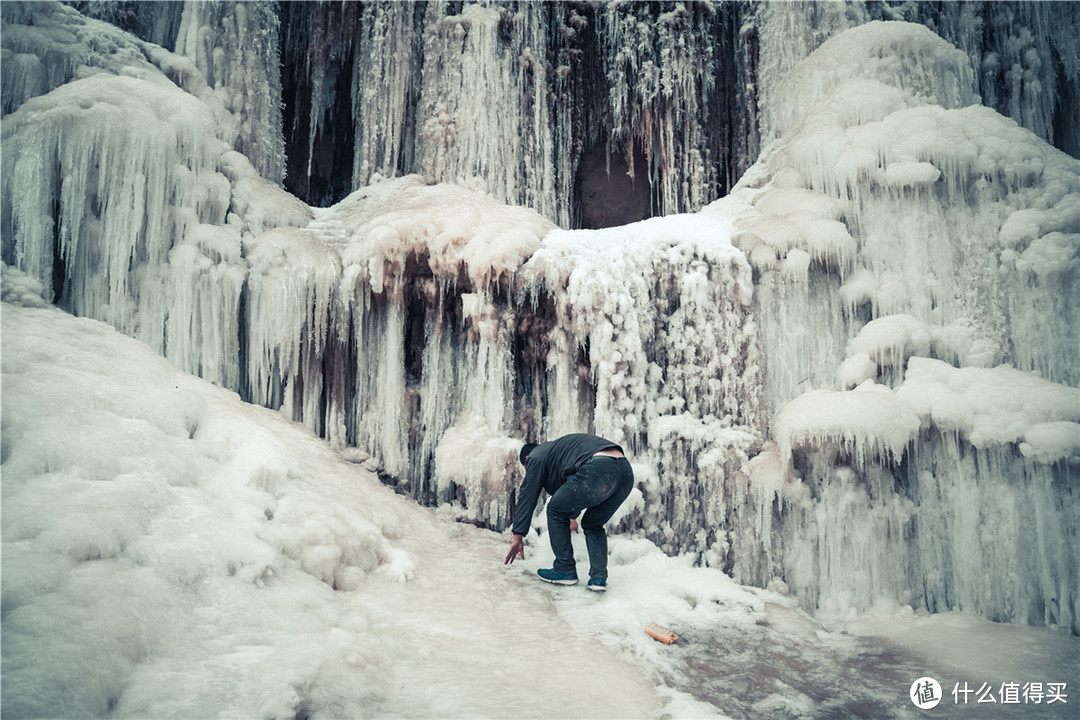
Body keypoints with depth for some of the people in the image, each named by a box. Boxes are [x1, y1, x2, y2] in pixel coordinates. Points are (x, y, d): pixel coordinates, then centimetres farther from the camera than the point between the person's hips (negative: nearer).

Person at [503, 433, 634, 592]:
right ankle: (599, 577, 13)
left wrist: (518, 536, 17)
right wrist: (572, 516, 68)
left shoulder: (536, 456, 18)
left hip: (598, 470, -8)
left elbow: (527, 497, 14)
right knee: (593, 525, 27)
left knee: (556, 511, 15)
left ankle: (565, 571, 18)